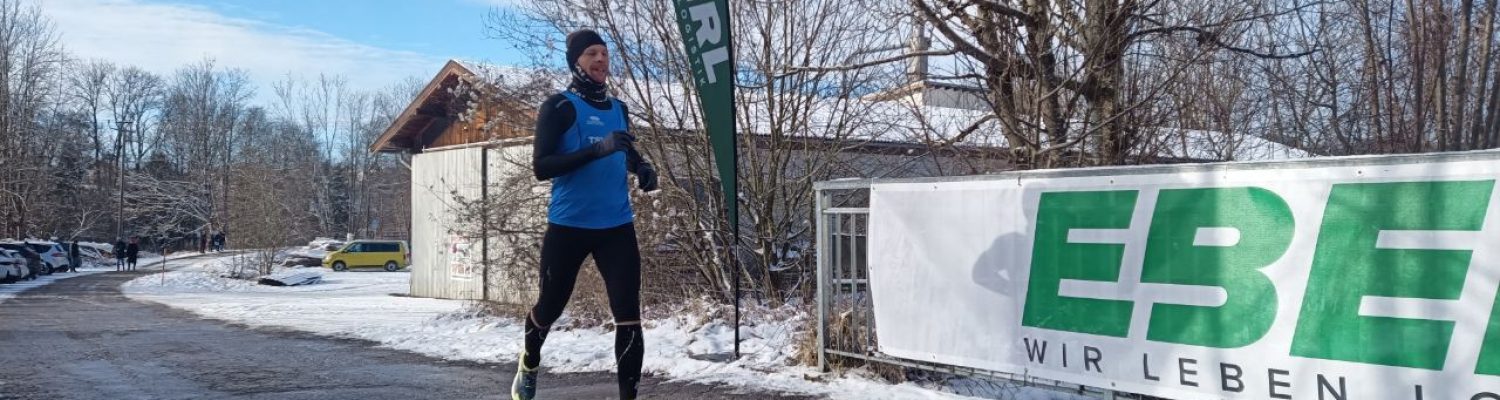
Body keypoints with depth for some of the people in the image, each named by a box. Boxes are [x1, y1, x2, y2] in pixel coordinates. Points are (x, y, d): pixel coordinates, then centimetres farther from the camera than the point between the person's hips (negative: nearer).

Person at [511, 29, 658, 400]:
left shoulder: (619, 109, 11)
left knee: (629, 315, -8)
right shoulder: (559, 107, -7)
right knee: (550, 306, 15)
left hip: (617, 226, 4)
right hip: (568, 226, -4)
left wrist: (642, 167, 7)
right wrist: (597, 149, -27)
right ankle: (529, 366, 45)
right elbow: (541, 167, -17)